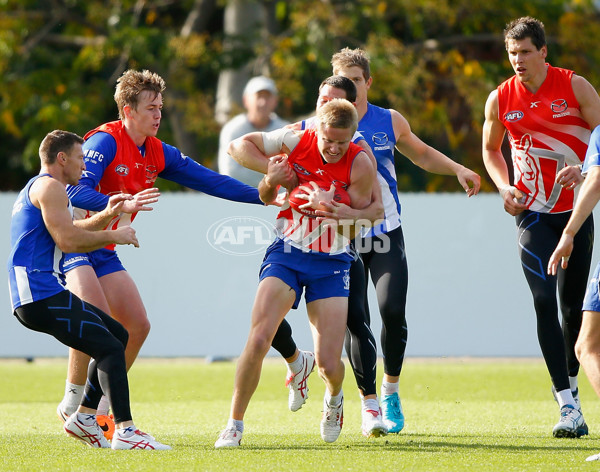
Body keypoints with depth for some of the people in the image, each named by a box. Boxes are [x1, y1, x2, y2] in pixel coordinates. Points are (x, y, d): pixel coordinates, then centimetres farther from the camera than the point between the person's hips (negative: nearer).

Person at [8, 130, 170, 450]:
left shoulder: (35, 188, 26)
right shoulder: (50, 186, -8)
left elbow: (70, 232, 33)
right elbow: (67, 240, -18)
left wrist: (106, 215, 19)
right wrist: (113, 236, -7)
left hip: (36, 297, 11)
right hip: (41, 294, -11)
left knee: (119, 336, 18)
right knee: (111, 349, -16)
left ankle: (83, 417, 16)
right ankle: (124, 430, -26)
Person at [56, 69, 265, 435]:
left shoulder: (158, 153, 6)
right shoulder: (105, 142, -18)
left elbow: (207, 180, 8)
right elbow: (78, 192, -31)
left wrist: (263, 196, 3)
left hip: (103, 251, 8)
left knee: (138, 325, 2)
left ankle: (99, 407, 13)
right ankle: (72, 403, -12)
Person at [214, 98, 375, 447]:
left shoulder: (360, 164, -12)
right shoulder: (296, 141, -8)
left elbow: (353, 229, -8)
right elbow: (241, 144, 6)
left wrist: (330, 207, -28)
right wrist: (270, 176, -10)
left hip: (332, 264, -1)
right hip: (287, 253, 1)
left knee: (329, 363, -8)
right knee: (258, 340, -18)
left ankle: (334, 398, 31)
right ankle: (235, 424, -3)